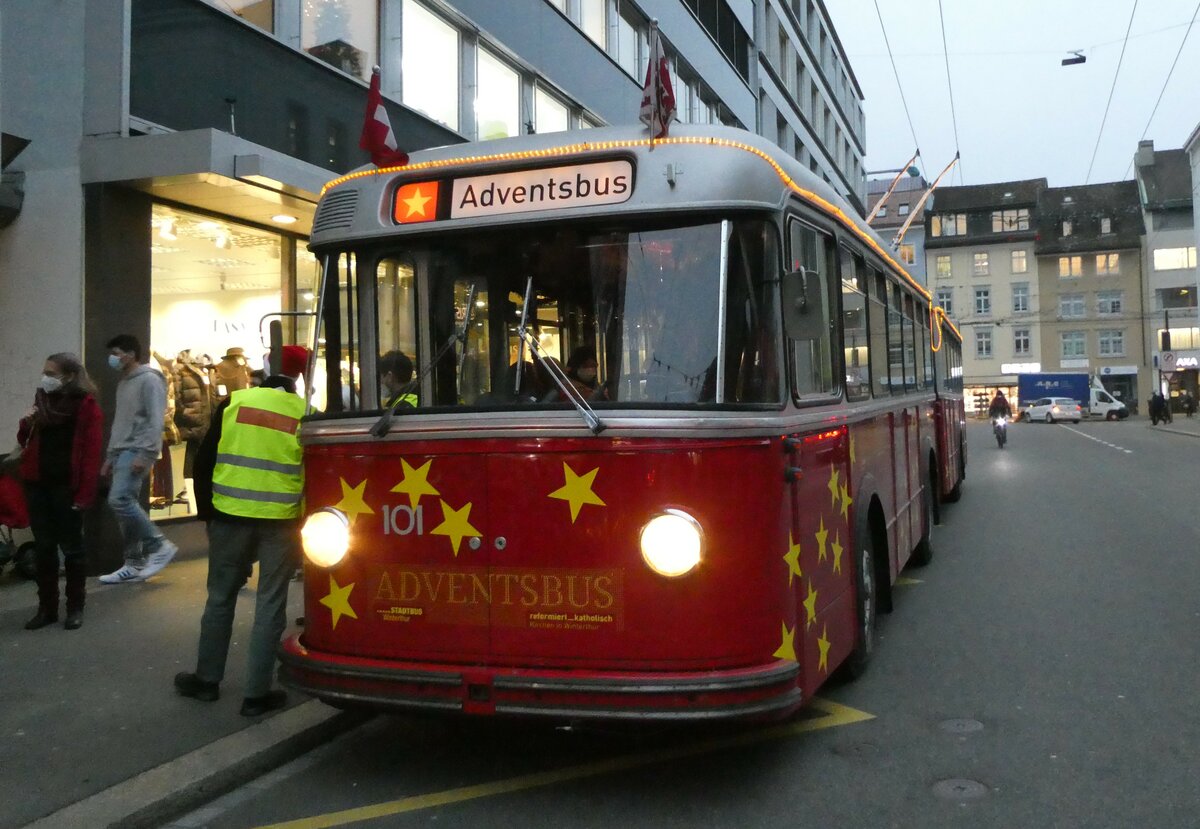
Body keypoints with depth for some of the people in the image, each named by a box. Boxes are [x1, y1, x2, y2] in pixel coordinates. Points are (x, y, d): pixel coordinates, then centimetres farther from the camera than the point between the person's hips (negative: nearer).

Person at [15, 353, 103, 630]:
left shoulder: (86, 405, -8)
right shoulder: (42, 398, 11)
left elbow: (91, 452, -13)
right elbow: (26, 441, 19)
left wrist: (84, 493, -19)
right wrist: (26, 425, -4)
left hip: (67, 486, -6)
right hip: (38, 483, 6)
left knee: (71, 547, 4)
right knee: (43, 547, 10)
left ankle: (75, 608, 14)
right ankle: (47, 607, 18)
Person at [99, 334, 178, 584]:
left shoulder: (149, 380, -9)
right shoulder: (123, 383, 20)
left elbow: (155, 421, -17)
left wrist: (144, 454, -23)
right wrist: (111, 456, 20)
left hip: (138, 451, -9)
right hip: (122, 452, 9)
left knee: (119, 500, -19)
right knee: (126, 504, 6)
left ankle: (159, 545, -9)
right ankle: (135, 564, 11)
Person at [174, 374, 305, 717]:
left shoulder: (234, 402, 5)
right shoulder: (305, 413, 2)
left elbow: (204, 460, 5)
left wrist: (206, 510, 13)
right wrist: (307, 519, 12)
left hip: (231, 515, 1)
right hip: (281, 521, -1)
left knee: (220, 597, 16)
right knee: (270, 604, 6)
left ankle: (206, 679, 28)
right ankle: (257, 693, 9)